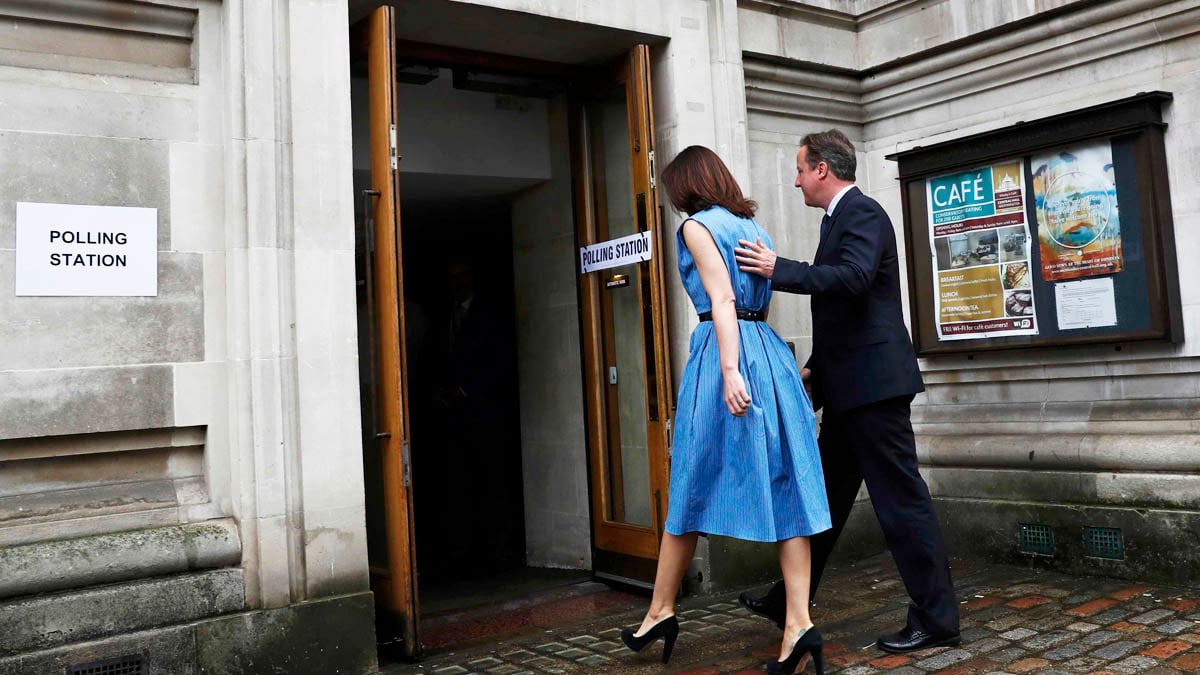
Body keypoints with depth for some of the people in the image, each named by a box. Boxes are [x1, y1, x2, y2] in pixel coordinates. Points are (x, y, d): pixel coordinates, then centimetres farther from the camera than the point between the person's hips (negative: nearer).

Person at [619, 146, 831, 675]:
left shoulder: (697, 225, -1)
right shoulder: (752, 225, 20)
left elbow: (722, 300, -14)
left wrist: (729, 369, -21)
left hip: (724, 351, -7)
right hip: (770, 350, 7)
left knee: (694, 486, 4)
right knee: (783, 488, 2)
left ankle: (661, 610, 17)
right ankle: (798, 622, -2)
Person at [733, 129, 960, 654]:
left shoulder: (863, 213, -10)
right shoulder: (839, 216, 18)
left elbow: (854, 277, -29)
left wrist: (777, 270, -26)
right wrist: (815, 366, 18)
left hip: (872, 384, -10)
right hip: (849, 387, 10)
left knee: (900, 498, -3)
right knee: (827, 496, 16)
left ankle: (936, 620, 8)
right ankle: (791, 602, 28)